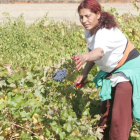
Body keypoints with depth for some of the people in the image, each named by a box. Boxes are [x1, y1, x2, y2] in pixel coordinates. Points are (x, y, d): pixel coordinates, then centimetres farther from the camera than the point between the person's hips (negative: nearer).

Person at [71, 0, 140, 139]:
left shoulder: (106, 32, -31)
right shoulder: (89, 32, -4)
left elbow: (100, 51, -52)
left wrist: (84, 57, -72)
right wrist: (84, 73, -3)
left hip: (129, 71, -9)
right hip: (112, 73, 9)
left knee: (120, 116, -13)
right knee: (106, 111, 15)